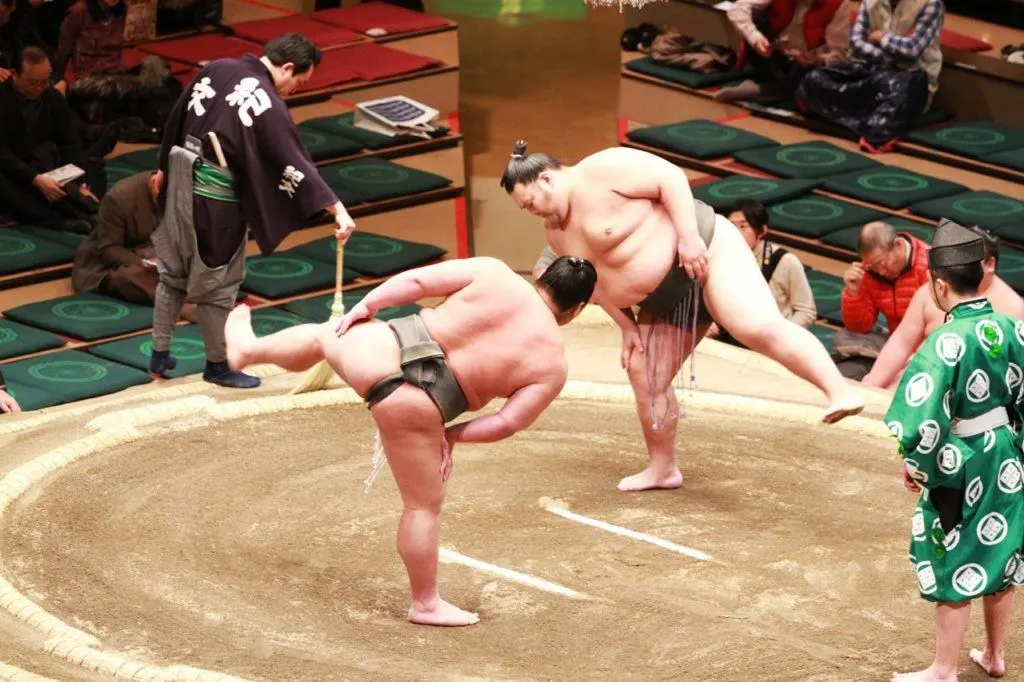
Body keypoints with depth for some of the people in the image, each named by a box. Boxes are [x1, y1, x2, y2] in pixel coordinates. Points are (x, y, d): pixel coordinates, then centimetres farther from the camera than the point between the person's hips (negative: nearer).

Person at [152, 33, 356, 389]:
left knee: (173, 272, 19)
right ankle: (218, 365, 21)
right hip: (216, 198, -7)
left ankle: (159, 355, 26)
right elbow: (296, 163, -19)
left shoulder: (216, 70, 1)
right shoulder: (269, 105, -18)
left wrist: (165, 169, 23)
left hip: (181, 182, 7)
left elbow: (176, 121, 10)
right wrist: (336, 209, -18)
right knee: (218, 285, 8)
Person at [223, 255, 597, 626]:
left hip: (382, 351, 3)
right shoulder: (553, 365, -1)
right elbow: (509, 422, -8)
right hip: (414, 406, -3)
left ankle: (247, 348, 60)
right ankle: (426, 604, 20)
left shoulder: (494, 273, 1)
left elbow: (415, 280, -1)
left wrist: (365, 305, 12)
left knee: (325, 335, 35)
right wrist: (452, 435, 4)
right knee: (424, 505, 13)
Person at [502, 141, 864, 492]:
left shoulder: (601, 171, -16)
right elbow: (595, 278, 18)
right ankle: (663, 469, 21)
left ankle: (840, 391, -41)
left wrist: (689, 235, -27)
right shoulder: (557, 230, 11)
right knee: (645, 378, 8)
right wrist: (627, 326, 10)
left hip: (707, 253, -10)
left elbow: (670, 177, -20)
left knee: (761, 328, -30)